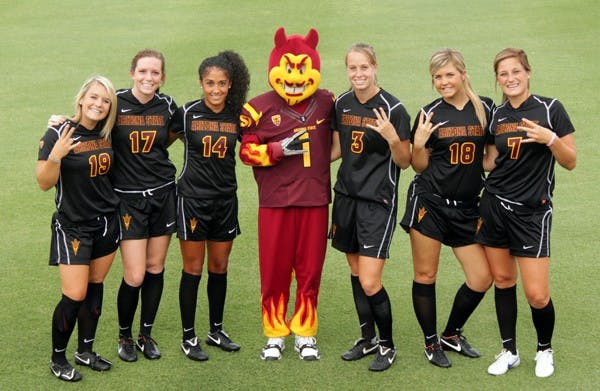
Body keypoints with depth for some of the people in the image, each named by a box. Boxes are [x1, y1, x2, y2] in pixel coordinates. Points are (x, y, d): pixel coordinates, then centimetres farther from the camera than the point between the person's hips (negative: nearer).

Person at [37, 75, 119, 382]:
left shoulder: (107, 135, 3)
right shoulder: (58, 134, -14)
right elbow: (44, 183, -18)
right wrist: (56, 156, -33)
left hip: (106, 223, 6)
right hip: (72, 227, -6)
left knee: (95, 288, 12)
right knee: (74, 296, -7)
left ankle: (85, 351, 28)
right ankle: (58, 359, 12)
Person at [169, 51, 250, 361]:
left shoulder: (237, 116, 1)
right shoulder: (187, 113, -7)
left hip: (225, 199, 3)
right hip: (193, 198, -3)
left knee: (219, 268, 12)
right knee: (193, 268, 3)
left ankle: (216, 330, 26)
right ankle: (188, 337, 13)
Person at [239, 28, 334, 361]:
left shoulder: (326, 103, 6)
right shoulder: (260, 108, -3)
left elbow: (337, 141, 23)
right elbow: (247, 151, -7)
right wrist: (280, 149, -16)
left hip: (315, 199, 2)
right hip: (275, 200, -2)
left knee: (310, 270, 8)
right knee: (274, 270, 5)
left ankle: (305, 334, 21)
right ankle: (275, 334, 20)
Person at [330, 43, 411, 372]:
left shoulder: (393, 108, -12)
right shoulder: (342, 103, 4)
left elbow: (404, 162, -9)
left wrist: (392, 138, -26)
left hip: (378, 200, -6)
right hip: (346, 195, 6)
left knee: (369, 282, -9)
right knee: (355, 272, 14)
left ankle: (387, 345, 12)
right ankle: (367, 338, 31)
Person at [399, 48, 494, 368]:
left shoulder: (485, 108, 1)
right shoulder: (430, 114, -1)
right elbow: (420, 166, 4)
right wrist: (419, 144, -14)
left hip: (466, 208, 2)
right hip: (429, 201, -2)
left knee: (481, 279, 2)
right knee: (425, 275, 3)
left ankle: (451, 335, 24)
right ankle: (431, 342, 21)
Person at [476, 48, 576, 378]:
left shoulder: (550, 109, -6)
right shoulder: (496, 115, 6)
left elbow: (570, 162, -5)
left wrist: (550, 139, -20)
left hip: (533, 211, -4)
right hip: (495, 204, 4)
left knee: (536, 294, -6)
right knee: (502, 280, 9)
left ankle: (545, 349, 21)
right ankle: (509, 351, 24)